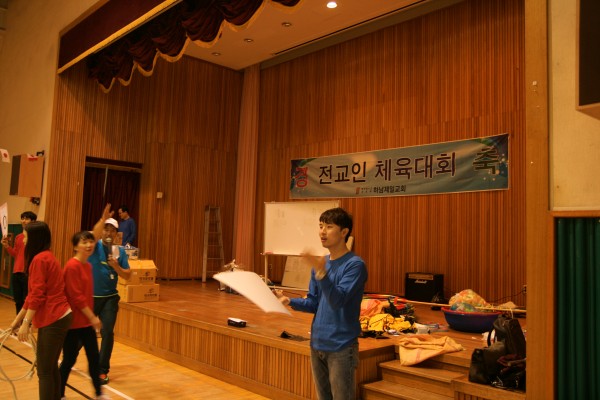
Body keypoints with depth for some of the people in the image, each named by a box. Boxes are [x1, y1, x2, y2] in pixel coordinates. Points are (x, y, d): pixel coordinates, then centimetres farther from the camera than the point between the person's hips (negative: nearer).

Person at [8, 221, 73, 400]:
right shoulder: (46, 257, 16)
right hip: (59, 317, 9)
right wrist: (17, 319, 22)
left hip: (53, 320, -9)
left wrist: (26, 323, -16)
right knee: (51, 367, 15)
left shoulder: (39, 259, -13)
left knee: (44, 371, -1)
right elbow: (33, 295, 20)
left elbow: (37, 295, -18)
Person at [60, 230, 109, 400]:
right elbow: (76, 296, -20)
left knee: (94, 357, 12)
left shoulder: (88, 265, 8)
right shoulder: (72, 266, -18)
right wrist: (92, 317, -16)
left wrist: (91, 317, 15)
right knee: (69, 359, 5)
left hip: (86, 320, 8)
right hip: (73, 322, -8)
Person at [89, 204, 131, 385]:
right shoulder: (95, 246, -6)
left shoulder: (120, 251, 1)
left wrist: (116, 266, -19)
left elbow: (127, 275, -1)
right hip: (90, 296, -1)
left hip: (110, 298, 1)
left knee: (107, 332, -3)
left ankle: (103, 370, 11)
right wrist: (103, 219, -45)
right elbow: (93, 235, -31)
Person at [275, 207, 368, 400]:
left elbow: (337, 301, -24)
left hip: (341, 347, -7)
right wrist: (289, 301, -7)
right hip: (317, 344, 7)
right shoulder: (320, 263, 8)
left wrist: (321, 273, -37)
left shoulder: (355, 264, -14)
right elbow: (314, 303, 10)